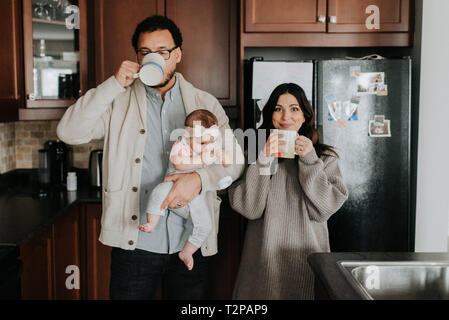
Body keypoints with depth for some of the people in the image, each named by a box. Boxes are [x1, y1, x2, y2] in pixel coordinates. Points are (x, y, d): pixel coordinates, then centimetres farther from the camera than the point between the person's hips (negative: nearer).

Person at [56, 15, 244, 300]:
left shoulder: (206, 104, 5)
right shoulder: (119, 101, 3)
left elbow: (234, 159, 0)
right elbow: (69, 133, -8)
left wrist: (199, 179, -21)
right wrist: (115, 84, -14)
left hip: (192, 243, 1)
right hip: (134, 242, -1)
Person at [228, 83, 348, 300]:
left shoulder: (324, 157, 3)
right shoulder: (256, 153, 1)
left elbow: (323, 209, -8)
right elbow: (248, 208, -10)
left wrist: (310, 161, -13)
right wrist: (264, 160, -18)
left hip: (307, 260, 1)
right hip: (264, 258, 0)